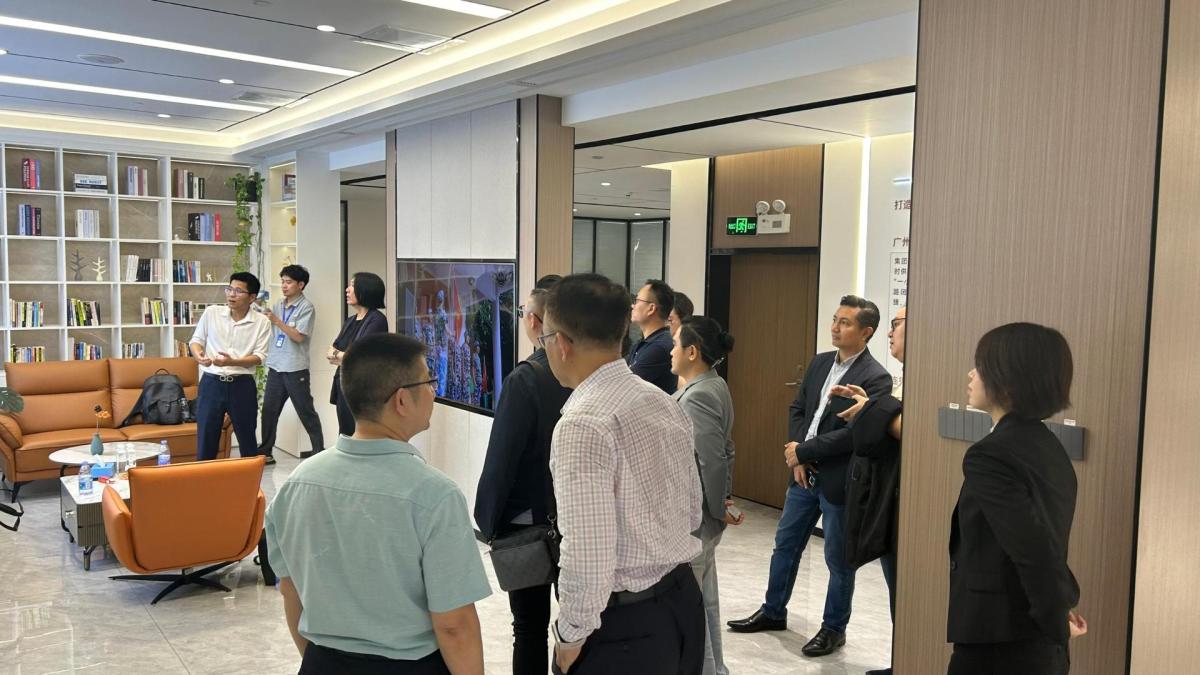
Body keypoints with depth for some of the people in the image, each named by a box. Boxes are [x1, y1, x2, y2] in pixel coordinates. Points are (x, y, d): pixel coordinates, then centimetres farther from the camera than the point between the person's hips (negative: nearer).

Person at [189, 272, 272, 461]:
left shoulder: (262, 322, -3)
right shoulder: (211, 312, 2)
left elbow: (260, 357, -8)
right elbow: (196, 340, 9)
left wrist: (232, 362, -24)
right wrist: (198, 355, -15)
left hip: (242, 386, -1)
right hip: (211, 383, 1)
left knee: (247, 439, 11)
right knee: (205, 440, 6)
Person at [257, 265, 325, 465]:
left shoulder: (306, 307, -8)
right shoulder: (278, 305, 12)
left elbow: (299, 336, -17)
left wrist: (276, 320, -21)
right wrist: (262, 313, 2)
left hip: (295, 368, -6)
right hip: (275, 366, 6)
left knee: (306, 412, 0)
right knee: (269, 410, 8)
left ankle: (320, 453, 8)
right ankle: (265, 452, 18)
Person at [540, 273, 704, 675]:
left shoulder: (583, 423, -23)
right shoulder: (665, 403, 3)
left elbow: (588, 556, -26)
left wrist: (571, 636, -12)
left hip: (623, 624, -7)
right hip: (683, 601, 8)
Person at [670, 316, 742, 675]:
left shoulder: (696, 396, -22)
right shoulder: (714, 386, 9)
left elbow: (711, 461, -25)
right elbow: (725, 451, 15)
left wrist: (720, 508, -13)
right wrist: (723, 501, 16)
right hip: (703, 517, 10)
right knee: (704, 601, 20)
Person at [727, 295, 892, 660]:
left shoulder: (876, 378, -15)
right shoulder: (819, 362, 7)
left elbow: (855, 433, -22)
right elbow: (797, 408, 10)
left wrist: (803, 451, -16)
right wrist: (797, 457, -4)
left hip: (839, 481, -7)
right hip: (805, 474, 7)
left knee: (838, 559, 9)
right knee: (785, 544, 17)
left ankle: (834, 629, 27)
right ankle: (773, 612, 34)